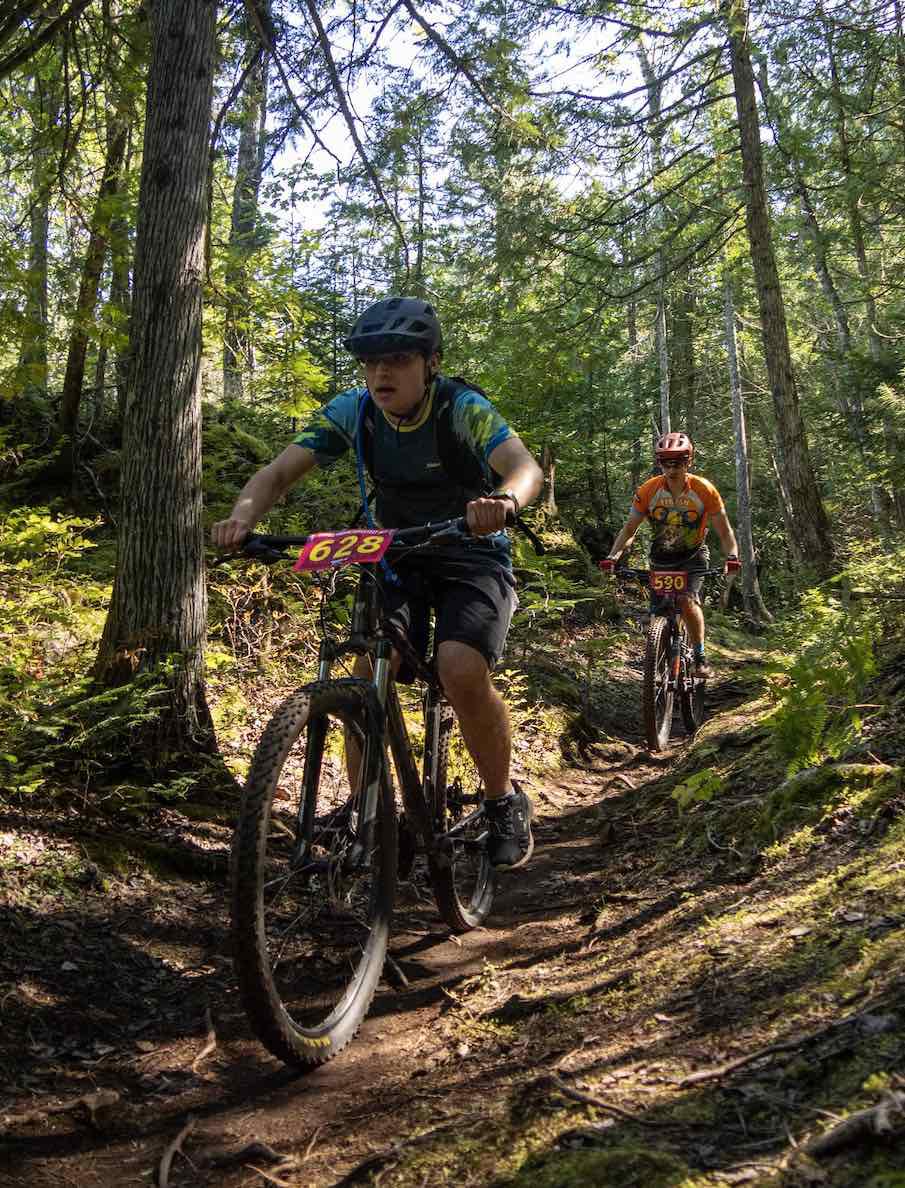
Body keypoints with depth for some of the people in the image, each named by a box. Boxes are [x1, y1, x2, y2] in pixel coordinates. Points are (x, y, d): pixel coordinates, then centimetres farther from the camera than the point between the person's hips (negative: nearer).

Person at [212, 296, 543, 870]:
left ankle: (505, 803, -5)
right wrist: (242, 517, -37)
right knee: (370, 669, -19)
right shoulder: (352, 412, -10)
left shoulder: (462, 408, -20)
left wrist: (504, 500, -61)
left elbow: (525, 467, -36)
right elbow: (278, 472, -15)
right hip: (396, 557, 4)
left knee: (461, 668, -28)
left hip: (471, 555, -3)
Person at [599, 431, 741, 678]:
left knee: (688, 601, -26)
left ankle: (701, 657, -12)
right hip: (661, 558, 2)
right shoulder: (648, 490, -17)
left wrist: (732, 557, -31)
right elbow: (629, 529, -12)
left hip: (693, 556, -2)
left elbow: (724, 530, -14)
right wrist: (612, 557, -26)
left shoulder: (704, 490, -20)